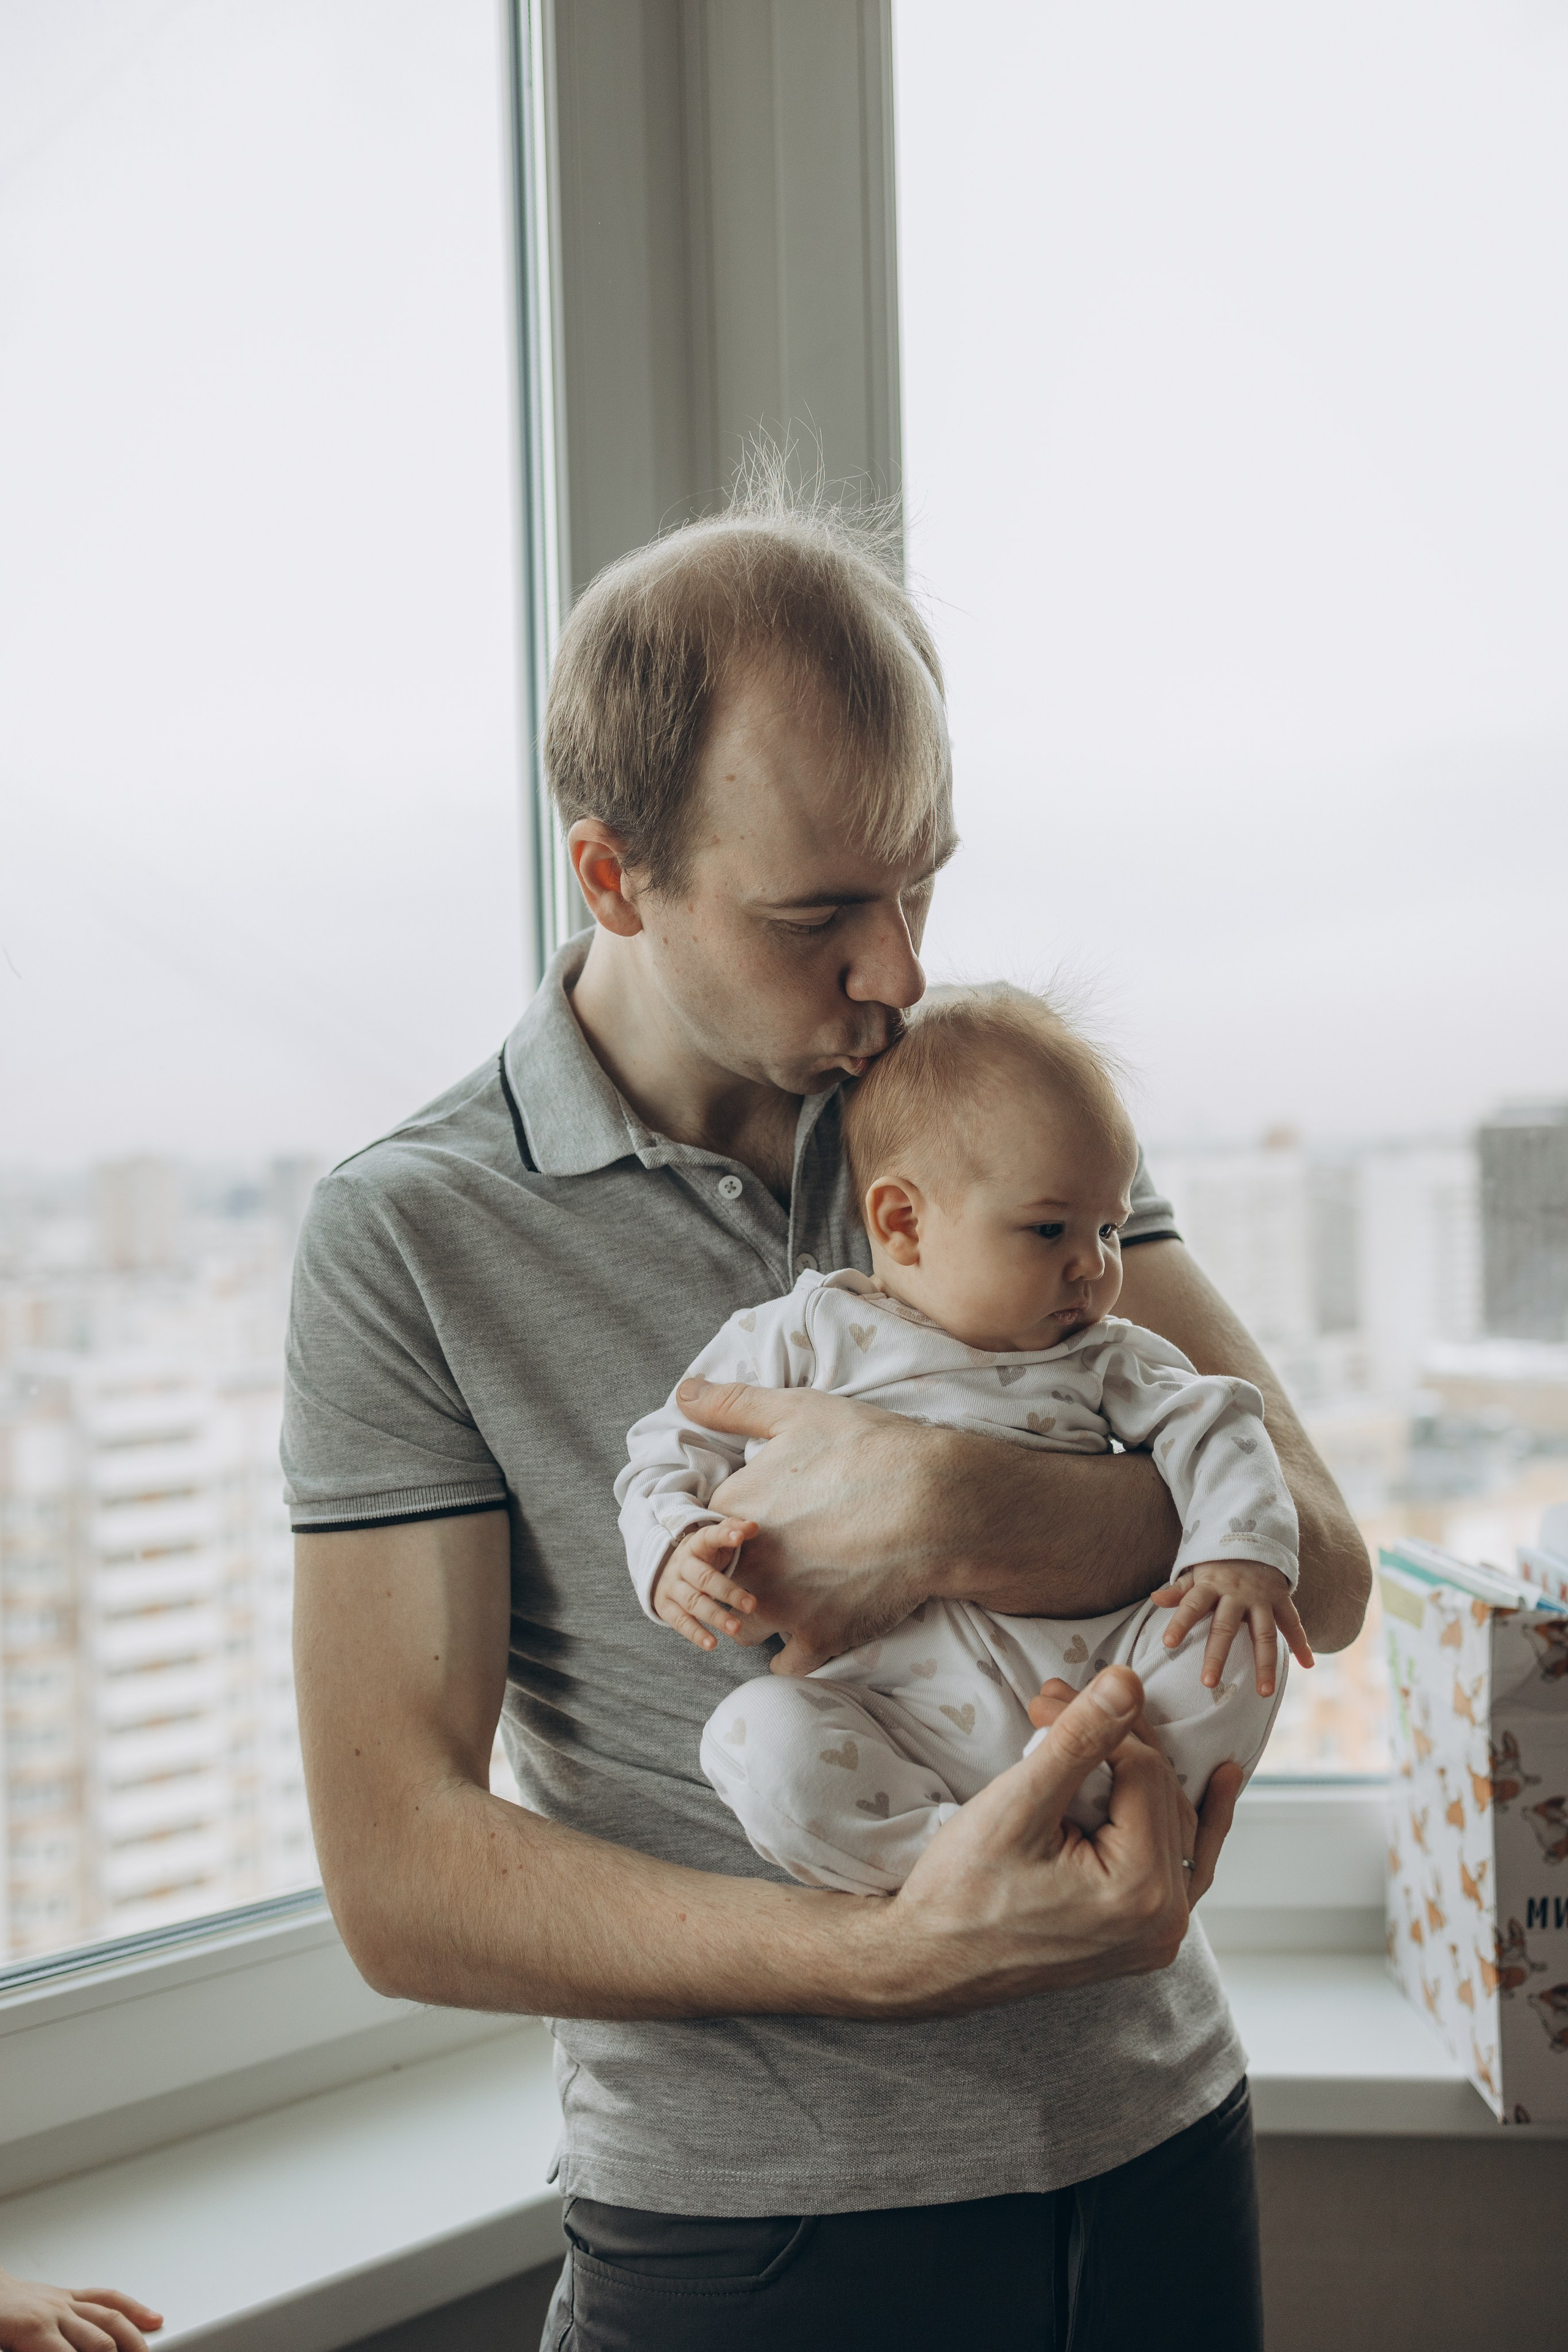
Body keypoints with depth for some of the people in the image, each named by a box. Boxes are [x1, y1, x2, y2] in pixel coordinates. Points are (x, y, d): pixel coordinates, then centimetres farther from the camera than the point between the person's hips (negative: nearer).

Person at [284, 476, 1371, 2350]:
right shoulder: (409, 1238, -12)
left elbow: (1315, 1564, -7)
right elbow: (398, 1879, -16)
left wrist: (958, 1513, -25)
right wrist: (898, 1951, -28)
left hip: (1153, 2140, 4)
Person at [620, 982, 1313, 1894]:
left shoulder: (1104, 1358, 16)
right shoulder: (809, 1336, 8)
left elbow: (1209, 1423, 7)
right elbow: (675, 1450, 9)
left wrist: (1243, 1550, -14)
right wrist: (675, 1549, -13)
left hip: (1094, 1674, 3)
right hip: (903, 1713, -3)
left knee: (1233, 1646, -21)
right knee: (762, 1738, -30)